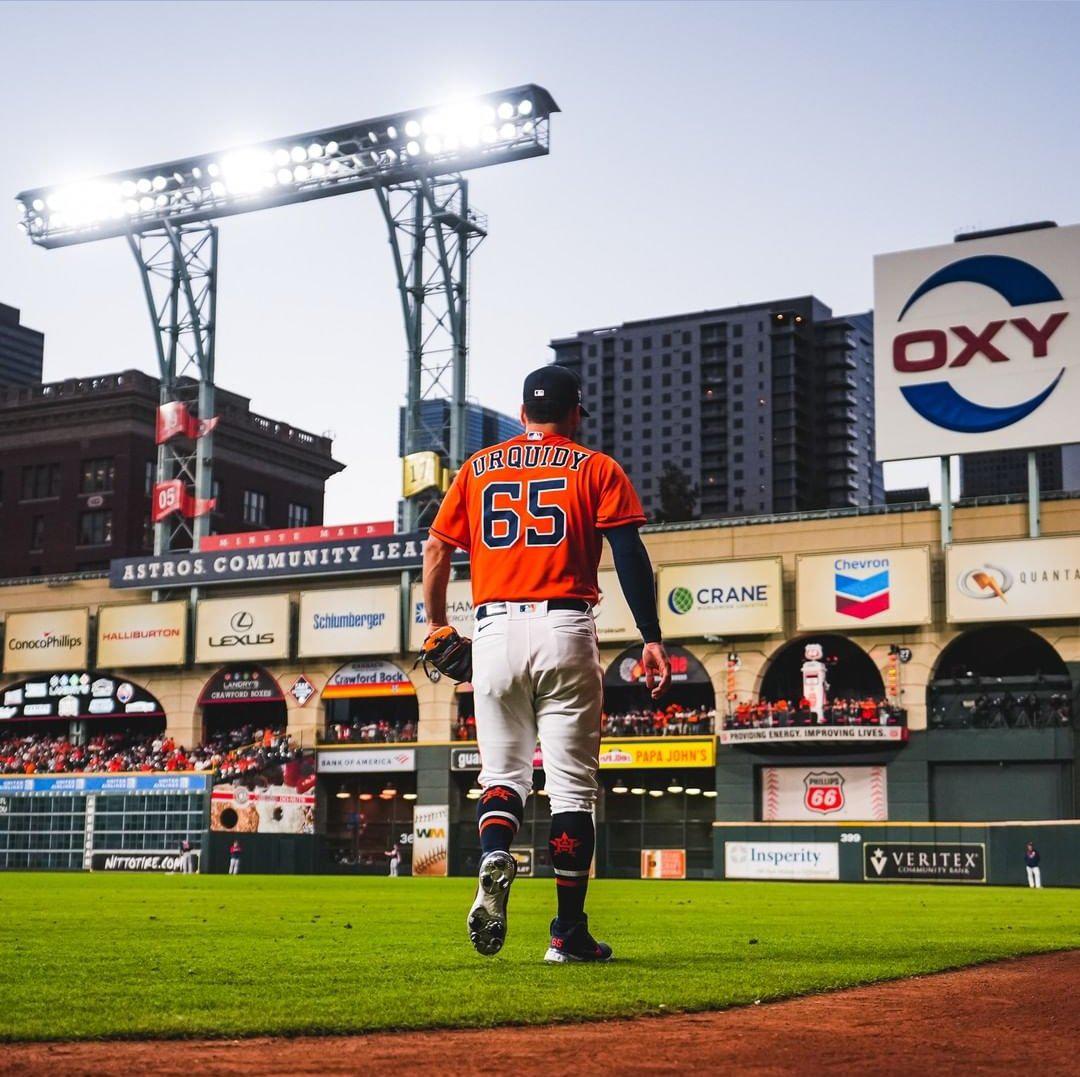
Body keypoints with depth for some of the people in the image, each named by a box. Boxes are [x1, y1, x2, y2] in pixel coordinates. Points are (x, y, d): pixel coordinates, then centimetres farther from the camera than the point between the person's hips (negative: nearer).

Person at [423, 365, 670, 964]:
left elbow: (436, 549, 11)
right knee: (572, 784, 2)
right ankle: (569, 933, 2)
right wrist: (650, 638, -6)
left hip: (495, 630, 2)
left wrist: (436, 626, 22)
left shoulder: (478, 467, 15)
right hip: (565, 630, -2)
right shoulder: (596, 469, 7)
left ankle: (493, 863, -19)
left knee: (501, 772, 11)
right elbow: (630, 554, -4)